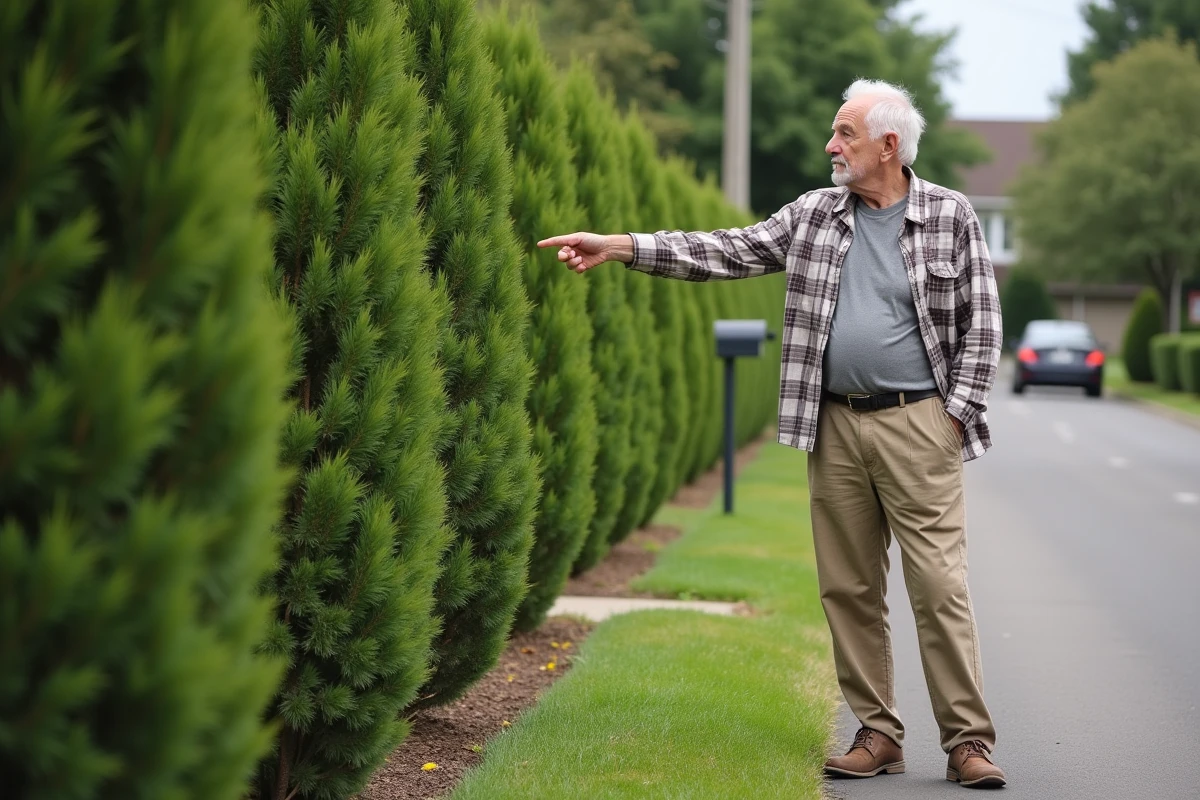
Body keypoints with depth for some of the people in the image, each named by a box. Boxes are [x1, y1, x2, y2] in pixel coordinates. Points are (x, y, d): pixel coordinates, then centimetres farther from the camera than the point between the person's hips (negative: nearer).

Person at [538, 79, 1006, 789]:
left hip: (917, 425, -4)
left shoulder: (951, 216, 1)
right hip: (836, 425, 4)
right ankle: (880, 734, 15)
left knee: (940, 584, -7)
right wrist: (619, 248, -2)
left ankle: (969, 740, -1)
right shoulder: (814, 215, 10)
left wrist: (957, 410, -6)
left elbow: (982, 322, 2)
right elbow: (728, 252, 6)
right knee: (849, 588, 6)